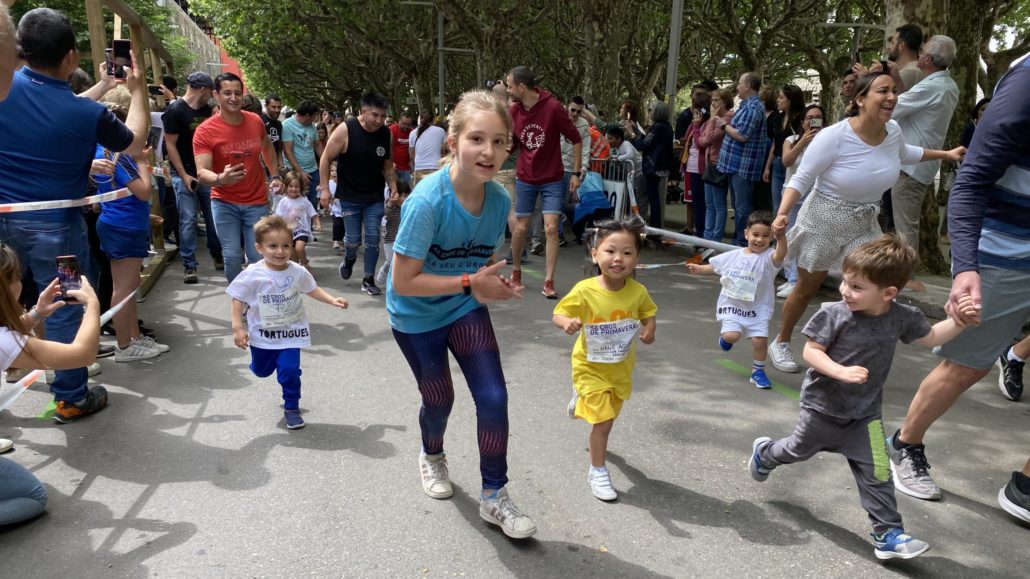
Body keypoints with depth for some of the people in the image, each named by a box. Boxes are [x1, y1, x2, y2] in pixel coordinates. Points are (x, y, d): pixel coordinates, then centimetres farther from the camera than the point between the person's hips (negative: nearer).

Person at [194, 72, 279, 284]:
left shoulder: (255, 121, -3)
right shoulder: (205, 131, -14)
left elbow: (268, 147, 19)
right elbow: (202, 173, -21)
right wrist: (220, 179, -42)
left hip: (257, 201, 2)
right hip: (224, 203, -2)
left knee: (258, 256, 0)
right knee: (232, 256, -1)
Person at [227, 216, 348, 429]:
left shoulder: (298, 272, -14)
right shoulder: (252, 275, -21)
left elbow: (312, 289, 3)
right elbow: (238, 300, -11)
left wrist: (333, 301, -8)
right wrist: (237, 328, -16)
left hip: (290, 332, 0)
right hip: (262, 333, 1)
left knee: (289, 371, -7)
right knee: (262, 371, 22)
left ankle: (291, 408, 15)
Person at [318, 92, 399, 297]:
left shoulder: (385, 133, -4)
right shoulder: (346, 130, -15)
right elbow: (326, 159, -9)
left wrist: (393, 186, -4)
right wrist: (325, 189, -11)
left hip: (375, 197, 3)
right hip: (350, 197, -3)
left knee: (373, 239, 1)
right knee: (353, 239, 3)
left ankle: (369, 280, 15)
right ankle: (348, 260, 38)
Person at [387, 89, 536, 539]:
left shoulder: (500, 200, -15)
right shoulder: (427, 200, -31)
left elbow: (487, 259, 1)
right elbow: (403, 282, -29)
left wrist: (496, 284, -21)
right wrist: (470, 283, -31)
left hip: (466, 309, 3)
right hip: (417, 316, -3)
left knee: (493, 399, -8)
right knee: (439, 399, 15)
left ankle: (494, 496, 14)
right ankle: (432, 457, 52)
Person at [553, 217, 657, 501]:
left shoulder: (637, 291, -16)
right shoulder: (584, 291, -25)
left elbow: (648, 313, 3)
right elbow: (558, 314, -16)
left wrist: (649, 328, -19)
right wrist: (567, 323, -39)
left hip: (621, 366, 5)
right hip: (591, 366, -4)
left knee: (609, 412, 26)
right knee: (604, 420, -6)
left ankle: (581, 403, 62)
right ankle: (597, 472, 16)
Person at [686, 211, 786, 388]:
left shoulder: (768, 258, -13)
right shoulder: (733, 256, 1)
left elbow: (780, 255, -37)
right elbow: (715, 267, 18)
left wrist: (781, 237, -54)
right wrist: (699, 268, 8)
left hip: (758, 310, -1)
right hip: (732, 306, 2)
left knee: (760, 340, -8)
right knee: (732, 336, -16)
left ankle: (758, 371, 17)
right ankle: (725, 336, 23)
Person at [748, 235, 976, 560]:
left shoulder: (902, 317, -11)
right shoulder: (834, 315, -23)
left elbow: (930, 338, 7)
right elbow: (811, 352, -20)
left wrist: (958, 321, -10)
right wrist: (842, 372, -34)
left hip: (864, 413, 2)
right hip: (823, 406, -2)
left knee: (876, 472, 1)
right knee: (800, 450, 20)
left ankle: (888, 534, 12)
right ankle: (764, 453, 50)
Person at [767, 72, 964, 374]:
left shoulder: (893, 131, -6)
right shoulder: (833, 137, -26)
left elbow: (905, 154, 19)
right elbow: (801, 179, -20)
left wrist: (946, 154, 23)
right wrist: (782, 214, -34)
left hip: (864, 224, 5)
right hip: (823, 221, -5)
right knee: (807, 289, 11)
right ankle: (780, 342, 33)